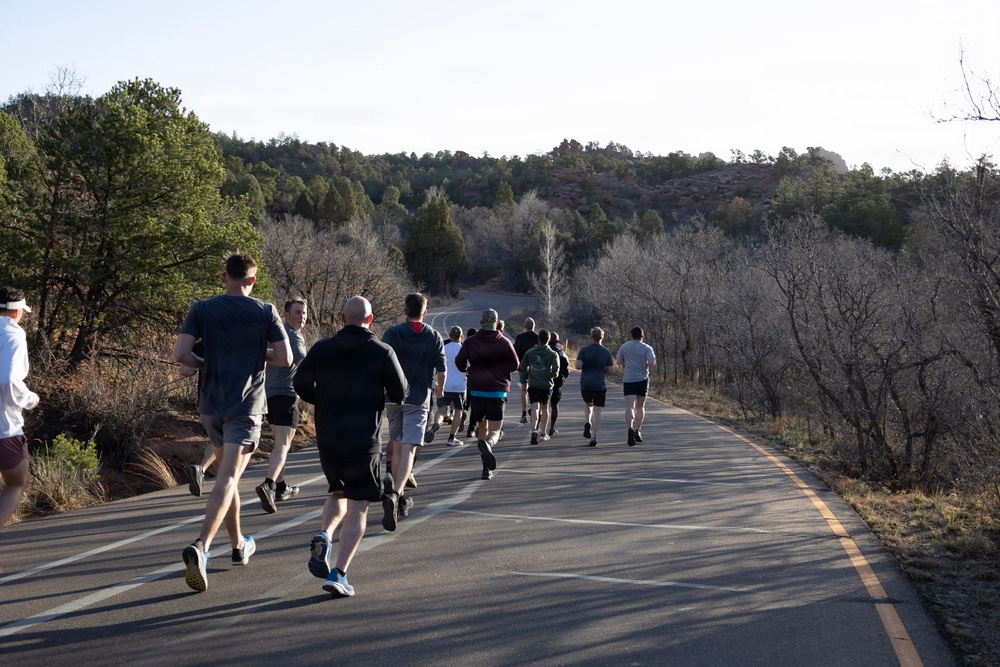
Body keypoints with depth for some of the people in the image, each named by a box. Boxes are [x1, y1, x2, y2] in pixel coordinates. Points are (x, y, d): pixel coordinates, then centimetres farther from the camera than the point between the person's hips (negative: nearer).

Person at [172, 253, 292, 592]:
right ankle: (200, 546, -27)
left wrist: (204, 364, 9)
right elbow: (285, 358, -5)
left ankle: (239, 545, 32)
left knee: (227, 473, 20)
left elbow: (180, 353, -10)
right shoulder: (265, 311, -4)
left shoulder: (202, 309, 0)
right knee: (227, 479, -8)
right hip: (246, 406, -3)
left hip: (211, 404, 3)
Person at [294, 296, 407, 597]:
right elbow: (399, 394, -4)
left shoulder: (322, 349, 2)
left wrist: (322, 400, 13)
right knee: (357, 507, 2)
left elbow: (300, 383, -6)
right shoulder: (382, 352, -6)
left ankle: (324, 537, -2)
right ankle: (338, 574, -7)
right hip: (364, 440, -3)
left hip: (327, 437, 4)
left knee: (338, 493, 26)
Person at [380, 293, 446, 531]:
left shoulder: (392, 333, 0)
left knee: (396, 445, 17)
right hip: (419, 399, -2)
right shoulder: (434, 337, 1)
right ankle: (395, 493, -28)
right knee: (409, 449, -8)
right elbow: (442, 370, 0)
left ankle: (398, 497, 22)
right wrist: (440, 389, 19)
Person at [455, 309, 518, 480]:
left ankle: (487, 468, 10)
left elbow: (459, 363, -4)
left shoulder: (470, 342, -1)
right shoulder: (504, 342, 0)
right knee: (495, 430, -2)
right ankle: (487, 443, -38)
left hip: (477, 390, 1)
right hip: (498, 391, -1)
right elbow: (514, 366, 2)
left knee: (483, 427, 14)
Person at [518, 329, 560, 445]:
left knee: (535, 408, -8)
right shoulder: (553, 354, -5)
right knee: (544, 408, 17)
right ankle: (543, 433, 27)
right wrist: (553, 375, 7)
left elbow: (522, 368, 4)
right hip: (546, 385, 0)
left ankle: (534, 430, -31)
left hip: (533, 384, 0)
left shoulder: (530, 352, 1)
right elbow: (555, 370, -16)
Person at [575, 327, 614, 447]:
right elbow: (609, 370, -1)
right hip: (600, 385, -1)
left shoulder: (584, 350, -3)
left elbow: (578, 366, -11)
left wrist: (585, 367, 10)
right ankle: (594, 437, -4)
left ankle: (587, 422, 2)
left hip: (585, 384, 1)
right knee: (597, 411, 1)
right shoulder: (607, 352, 0)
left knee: (587, 404, 26)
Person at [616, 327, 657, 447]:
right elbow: (651, 363, -17)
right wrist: (649, 364, 6)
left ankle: (630, 429, -31)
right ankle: (637, 431, 15)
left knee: (630, 407, -9)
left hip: (628, 380, 0)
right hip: (642, 379, 0)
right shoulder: (647, 348, -4)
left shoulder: (624, 347, 2)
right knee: (640, 406, 17)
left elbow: (618, 362, 9)